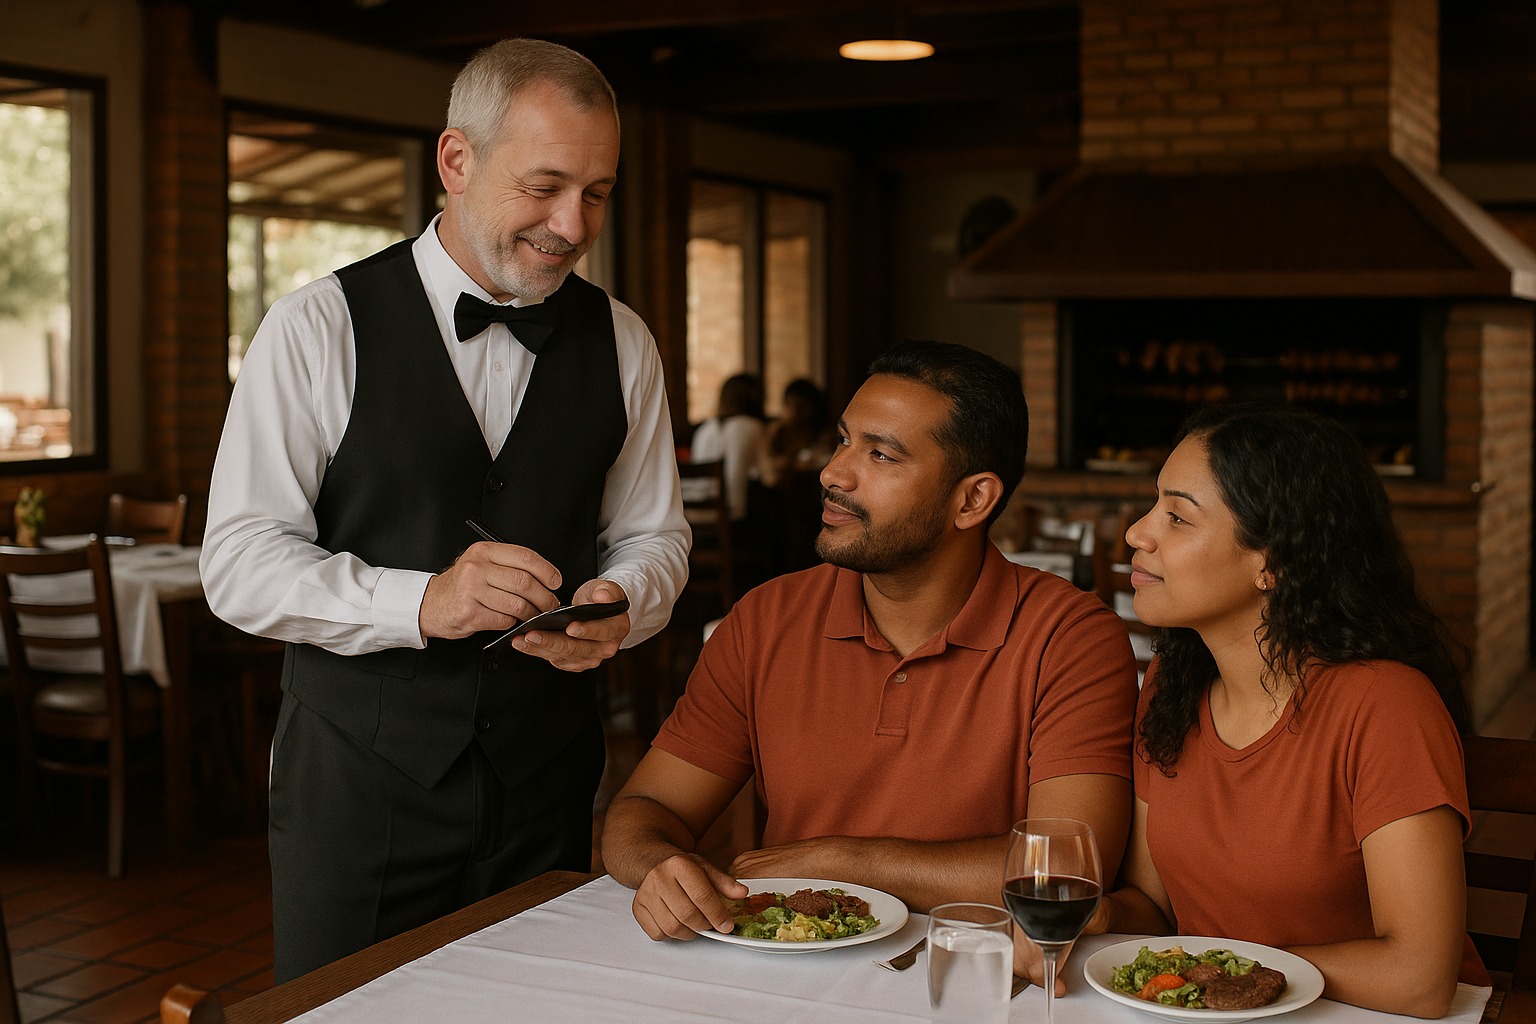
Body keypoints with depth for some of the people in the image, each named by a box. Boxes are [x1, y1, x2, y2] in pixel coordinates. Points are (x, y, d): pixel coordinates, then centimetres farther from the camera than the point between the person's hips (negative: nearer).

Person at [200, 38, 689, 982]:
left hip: (547, 787, 3)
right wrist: (420, 602, -26)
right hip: (359, 782, -3)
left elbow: (651, 538, 11)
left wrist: (614, 607, -13)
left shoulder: (622, 344, 4)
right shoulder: (319, 328, -8)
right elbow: (238, 564, -11)